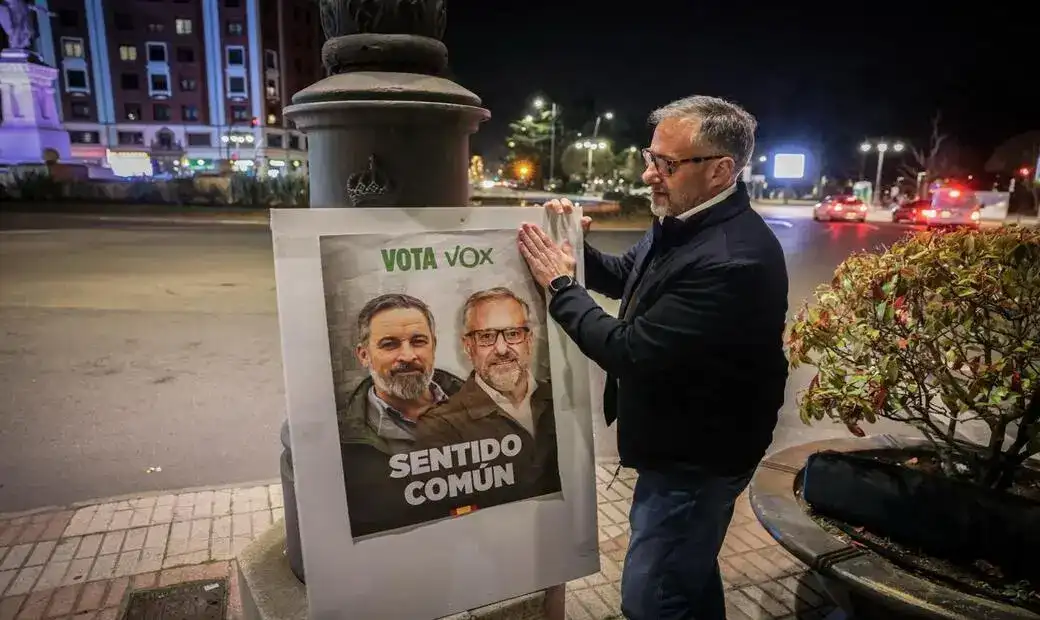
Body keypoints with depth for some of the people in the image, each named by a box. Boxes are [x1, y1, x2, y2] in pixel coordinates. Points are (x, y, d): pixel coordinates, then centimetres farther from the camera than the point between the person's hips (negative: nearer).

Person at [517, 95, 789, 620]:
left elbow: (632, 352, -31)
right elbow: (626, 277, 16)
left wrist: (560, 285, -19)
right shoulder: (682, 223, 0)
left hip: (696, 458, -9)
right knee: (688, 569, 28)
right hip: (679, 443, 9)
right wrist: (576, 247, -3)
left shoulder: (733, 260, -32)